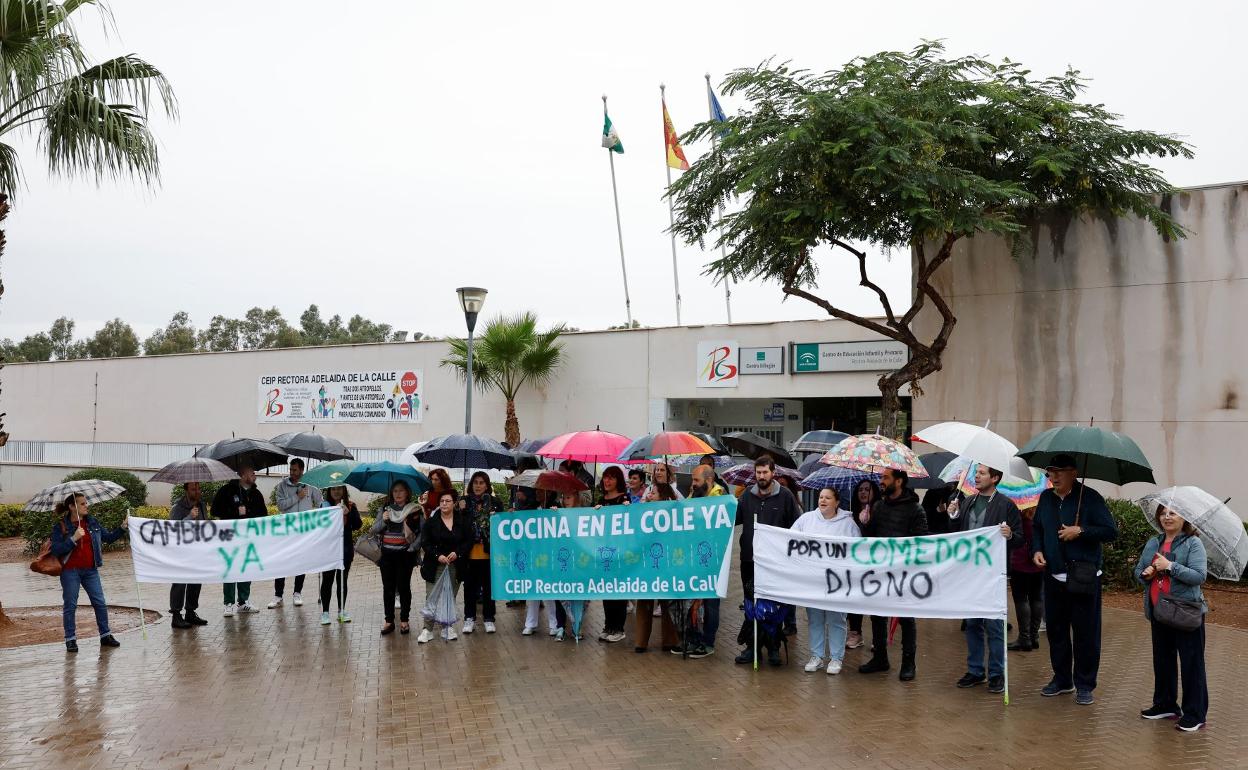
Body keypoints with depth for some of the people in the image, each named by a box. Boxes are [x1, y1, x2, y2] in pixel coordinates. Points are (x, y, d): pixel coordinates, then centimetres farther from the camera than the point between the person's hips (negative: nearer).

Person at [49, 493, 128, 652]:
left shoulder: (92, 522, 7)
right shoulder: (60, 527, -6)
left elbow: (108, 537, 13)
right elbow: (56, 550, -14)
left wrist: (123, 527, 0)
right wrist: (73, 539, -24)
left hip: (90, 570, 4)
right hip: (70, 571, -4)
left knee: (100, 603, 4)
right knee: (70, 605, 2)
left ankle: (105, 635, 14)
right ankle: (70, 639, 12)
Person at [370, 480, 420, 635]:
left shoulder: (415, 510, -3)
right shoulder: (385, 509, 8)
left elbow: (422, 532, -6)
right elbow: (374, 530, 7)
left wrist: (413, 547, -14)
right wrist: (383, 520, -11)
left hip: (405, 555, -3)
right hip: (387, 554, 3)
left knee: (404, 587, 3)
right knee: (388, 588, 6)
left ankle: (404, 620, 14)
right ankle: (389, 621, 13)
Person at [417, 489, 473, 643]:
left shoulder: (463, 522, 3)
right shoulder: (430, 522, 2)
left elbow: (469, 542, 2)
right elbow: (425, 543, -2)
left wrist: (457, 553, -13)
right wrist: (438, 555, -15)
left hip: (455, 566, 1)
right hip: (435, 566, -1)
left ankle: (448, 627, 18)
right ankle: (428, 629, 0)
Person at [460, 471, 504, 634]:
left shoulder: (495, 503, 1)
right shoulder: (464, 502, 3)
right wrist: (461, 511, -15)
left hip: (489, 552, 0)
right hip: (470, 552, 1)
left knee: (488, 586, 7)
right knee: (470, 586, 7)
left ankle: (489, 619, 16)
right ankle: (469, 618, 17)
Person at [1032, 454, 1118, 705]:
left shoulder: (1089, 497, -7)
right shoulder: (1046, 498, 10)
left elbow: (1111, 532, -9)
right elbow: (1037, 529, 22)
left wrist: (1080, 531, -19)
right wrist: (1037, 550, 5)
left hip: (1084, 578, -5)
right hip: (1054, 578, 5)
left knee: (1086, 633, 1)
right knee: (1055, 630, 12)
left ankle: (1085, 685, 13)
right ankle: (1061, 679, 26)